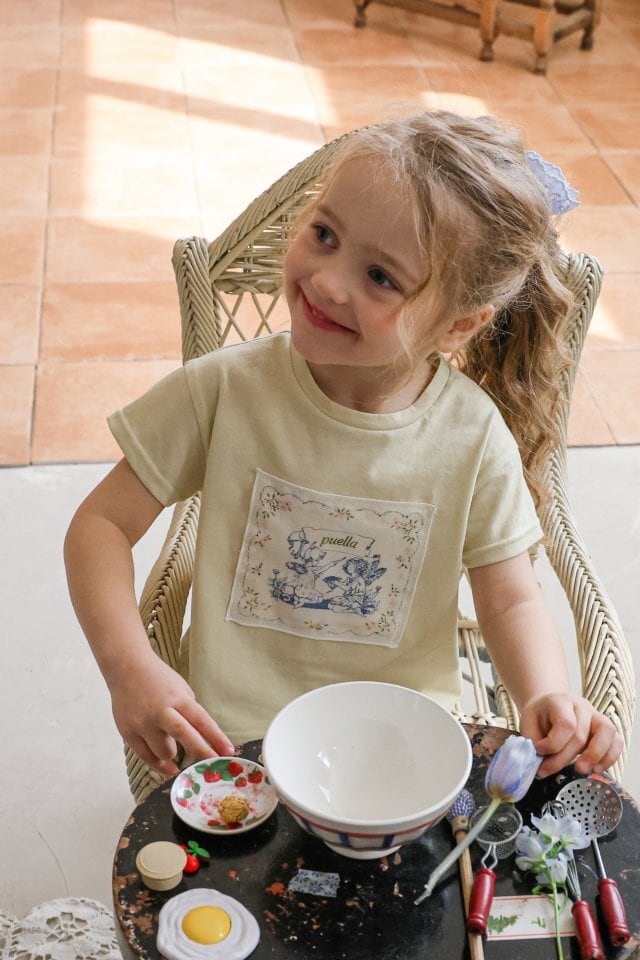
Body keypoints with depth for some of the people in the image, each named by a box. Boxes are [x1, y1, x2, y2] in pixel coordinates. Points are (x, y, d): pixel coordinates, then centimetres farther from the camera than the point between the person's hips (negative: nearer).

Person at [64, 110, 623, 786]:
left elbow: (511, 601, 1)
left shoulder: (473, 433, -10)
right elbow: (102, 523, -4)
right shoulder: (227, 390, -12)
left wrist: (546, 696, -21)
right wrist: (130, 666, -20)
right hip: (233, 741, -1)